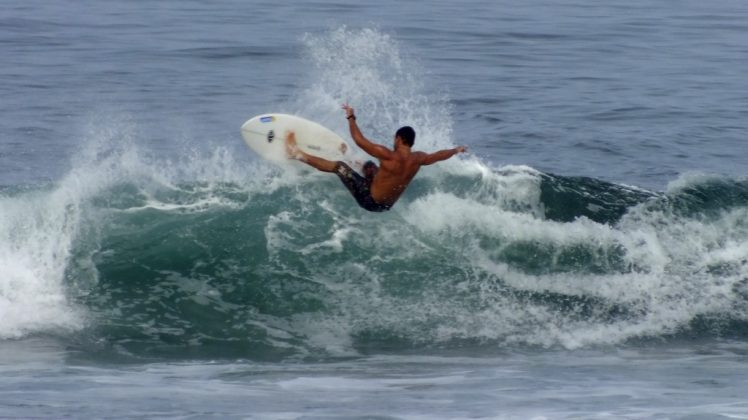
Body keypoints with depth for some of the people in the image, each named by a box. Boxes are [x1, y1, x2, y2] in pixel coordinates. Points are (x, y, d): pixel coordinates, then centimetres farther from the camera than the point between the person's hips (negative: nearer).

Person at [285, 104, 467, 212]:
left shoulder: (389, 157, -28)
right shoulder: (418, 159, -10)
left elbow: (360, 140, -25)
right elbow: (439, 155, 11)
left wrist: (351, 118, -13)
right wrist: (456, 150, 30)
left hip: (369, 200, -7)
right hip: (387, 205, 7)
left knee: (339, 166, -6)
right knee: (370, 165, 28)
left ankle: (297, 154, -3)